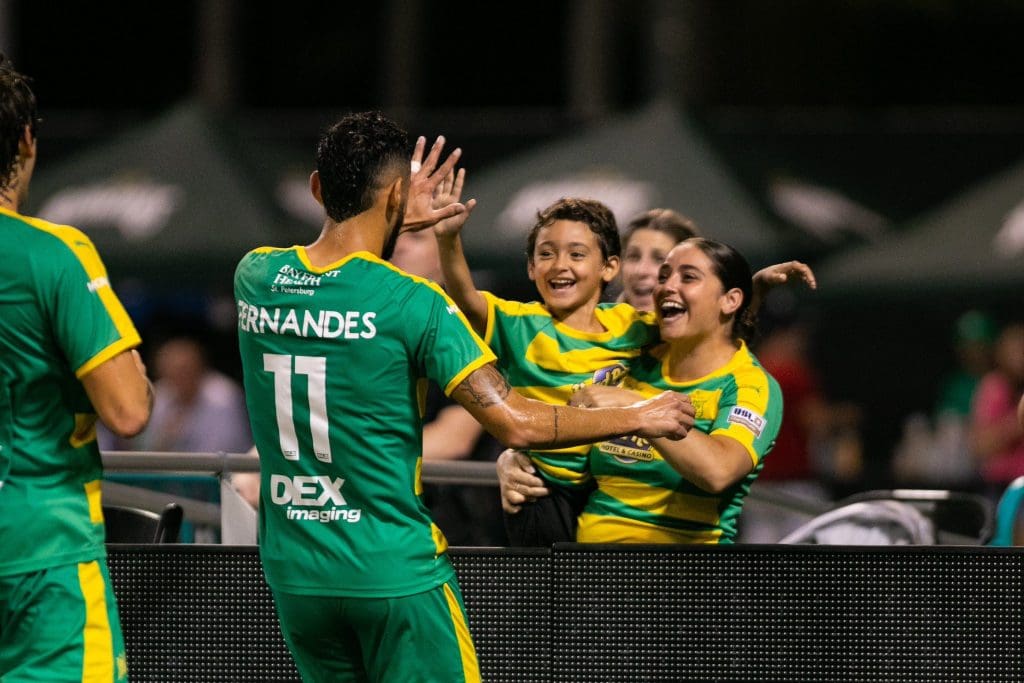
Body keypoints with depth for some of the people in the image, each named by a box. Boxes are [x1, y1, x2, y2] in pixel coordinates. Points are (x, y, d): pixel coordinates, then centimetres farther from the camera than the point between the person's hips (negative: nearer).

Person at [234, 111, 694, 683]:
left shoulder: (254, 276, 0)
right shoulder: (412, 303, -15)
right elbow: (516, 424, -16)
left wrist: (396, 222, 34)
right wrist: (638, 418, -3)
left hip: (293, 571, 5)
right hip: (394, 572, -5)